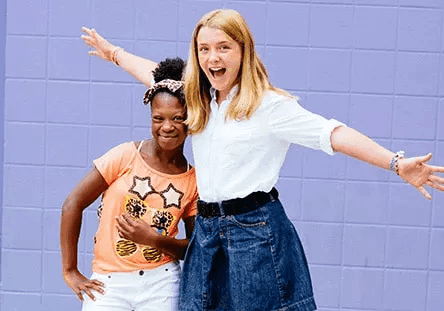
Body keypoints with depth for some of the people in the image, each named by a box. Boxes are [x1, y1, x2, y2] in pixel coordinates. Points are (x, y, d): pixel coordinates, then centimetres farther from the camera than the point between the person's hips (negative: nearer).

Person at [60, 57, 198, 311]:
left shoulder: (194, 180, 2)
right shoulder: (126, 156, -5)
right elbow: (73, 205, -4)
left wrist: (153, 239, -14)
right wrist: (70, 271, -3)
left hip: (161, 283, 2)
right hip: (108, 282, -1)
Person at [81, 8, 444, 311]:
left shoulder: (270, 105, -8)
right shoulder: (199, 102, 12)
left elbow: (333, 134, -16)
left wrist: (397, 163, -26)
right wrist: (113, 52, 44)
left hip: (256, 229, -6)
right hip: (208, 230, 6)